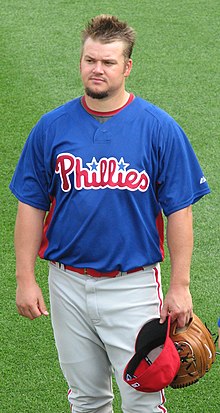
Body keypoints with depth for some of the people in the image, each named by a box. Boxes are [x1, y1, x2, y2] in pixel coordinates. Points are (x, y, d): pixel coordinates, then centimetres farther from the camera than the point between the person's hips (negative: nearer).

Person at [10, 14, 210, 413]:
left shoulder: (159, 128, -6)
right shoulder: (51, 127, 0)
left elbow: (179, 211, -4)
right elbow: (31, 206, 4)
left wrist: (180, 285, -7)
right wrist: (25, 279, -1)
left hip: (134, 286, -2)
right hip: (68, 285, 3)